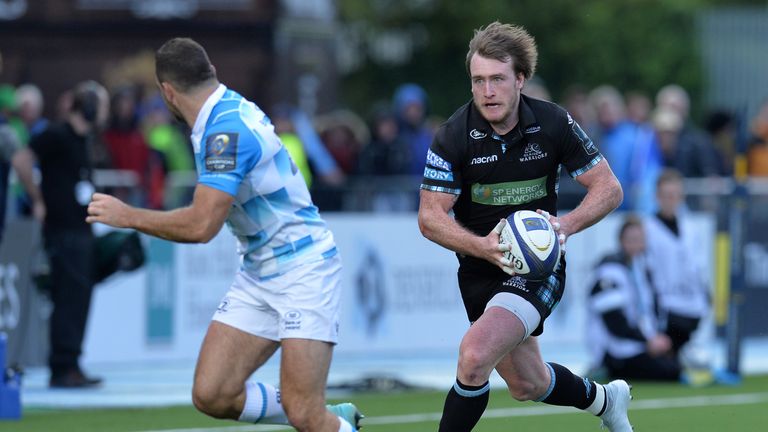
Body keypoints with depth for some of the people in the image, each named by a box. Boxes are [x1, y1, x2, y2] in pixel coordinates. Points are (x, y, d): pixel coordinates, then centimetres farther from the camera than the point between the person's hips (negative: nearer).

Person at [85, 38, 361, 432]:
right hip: (257, 276, 9)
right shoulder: (227, 113, 7)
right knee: (211, 395, -1)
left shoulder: (227, 130, -22)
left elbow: (201, 226, -28)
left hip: (302, 270, -9)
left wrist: (127, 216, -17)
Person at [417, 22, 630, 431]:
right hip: (481, 270, 3)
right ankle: (603, 399, 49)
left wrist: (567, 225, -22)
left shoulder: (553, 124, -11)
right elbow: (430, 216, -13)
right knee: (526, 385, 17)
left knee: (475, 354, -26)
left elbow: (609, 188, -4)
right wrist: (483, 246, -30)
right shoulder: (453, 137, -13)